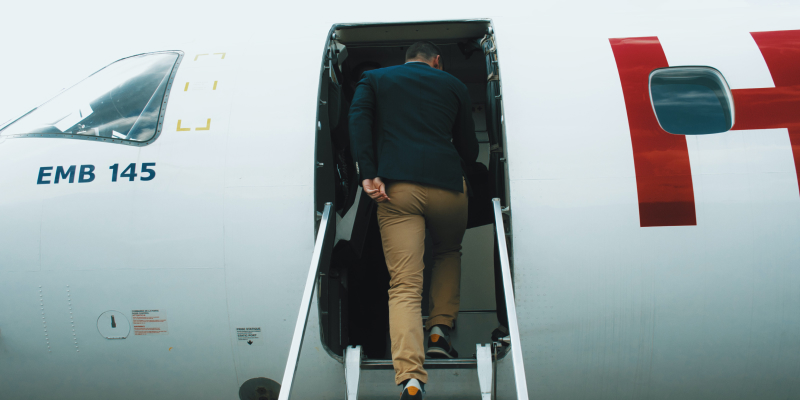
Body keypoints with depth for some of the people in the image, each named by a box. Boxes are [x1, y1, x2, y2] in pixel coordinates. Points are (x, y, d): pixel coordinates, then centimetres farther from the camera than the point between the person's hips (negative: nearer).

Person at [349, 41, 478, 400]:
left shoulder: (374, 79, 20)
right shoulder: (453, 85, 21)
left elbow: (358, 118, -1)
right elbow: (469, 150, 22)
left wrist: (368, 175, -8)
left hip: (396, 188, -1)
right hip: (447, 186, 1)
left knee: (403, 285, -5)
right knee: (448, 252, 32)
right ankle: (440, 329, 19)